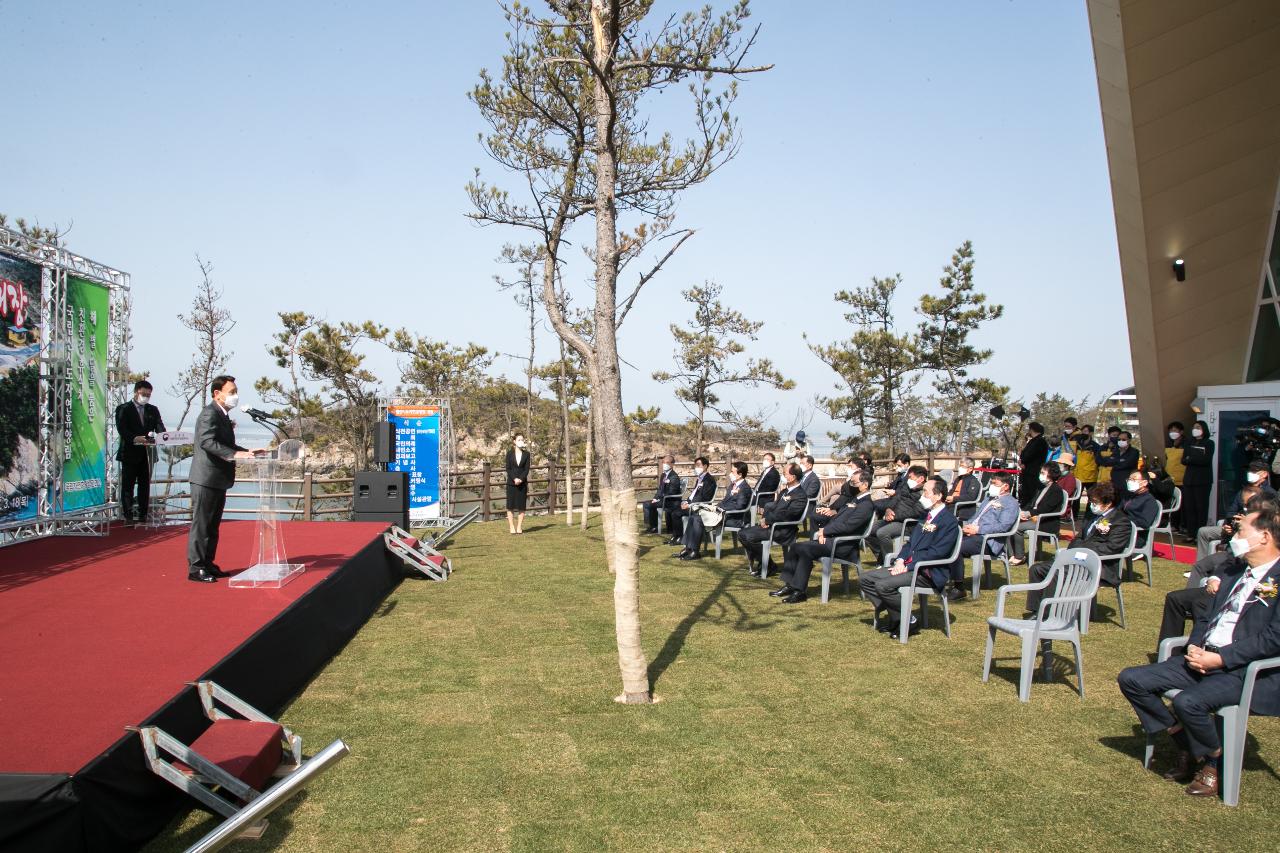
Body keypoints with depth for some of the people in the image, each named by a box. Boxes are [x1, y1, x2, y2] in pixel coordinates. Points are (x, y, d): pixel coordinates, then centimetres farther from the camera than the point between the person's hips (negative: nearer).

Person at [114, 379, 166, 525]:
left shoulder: (153, 410, 15)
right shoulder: (123, 409, 1)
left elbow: (159, 426, 3)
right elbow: (122, 429, -11)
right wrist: (135, 438, -28)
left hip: (146, 453, 4)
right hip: (130, 453, -4)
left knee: (145, 485, 7)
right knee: (128, 485, 0)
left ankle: (143, 515, 11)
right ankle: (128, 516, 3)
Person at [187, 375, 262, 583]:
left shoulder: (223, 416, 18)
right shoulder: (210, 413, -14)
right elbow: (207, 441, -27)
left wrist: (246, 452, 10)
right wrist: (234, 454, -34)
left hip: (218, 480, 10)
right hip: (206, 479, -10)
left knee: (212, 525, 15)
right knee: (201, 524, -5)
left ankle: (207, 564, 23)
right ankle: (195, 568, 0)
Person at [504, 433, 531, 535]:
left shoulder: (526, 454, 6)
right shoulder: (510, 453, 3)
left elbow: (527, 469, 0)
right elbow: (508, 468, -2)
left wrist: (521, 479, -15)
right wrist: (514, 479, -15)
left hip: (522, 483, 1)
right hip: (511, 483, -1)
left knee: (521, 506, 2)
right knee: (510, 506, 0)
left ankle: (519, 527, 7)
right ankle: (511, 527, 5)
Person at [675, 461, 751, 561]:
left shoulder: (745, 488, -12)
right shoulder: (733, 485, 17)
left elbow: (739, 506, -22)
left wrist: (720, 508, -19)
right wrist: (717, 506, 1)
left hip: (732, 518, -10)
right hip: (722, 511, 10)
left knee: (698, 519, -22)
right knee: (694, 516, -6)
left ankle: (695, 552, -17)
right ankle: (688, 548, -7)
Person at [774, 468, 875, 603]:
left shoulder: (866, 505, -10)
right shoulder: (855, 499, 20)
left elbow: (847, 526, -20)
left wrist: (824, 530, -12)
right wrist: (823, 532, -1)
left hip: (843, 546, -10)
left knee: (805, 549, -25)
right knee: (794, 547, -1)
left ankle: (800, 591, -18)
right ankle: (789, 585, 1)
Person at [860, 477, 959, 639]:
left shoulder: (949, 521, -11)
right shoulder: (926, 515, 18)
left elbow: (935, 552, -19)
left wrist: (908, 566, -19)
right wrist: (900, 560, 0)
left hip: (929, 574, -9)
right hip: (908, 565, 9)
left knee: (883, 586, -27)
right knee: (867, 578, 0)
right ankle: (892, 616, 5)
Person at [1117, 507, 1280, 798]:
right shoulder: (1234, 569, 18)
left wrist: (1220, 658, -20)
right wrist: (1194, 646, 0)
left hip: (1248, 670, -8)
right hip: (1205, 658, 8)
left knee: (1188, 701, -33)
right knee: (1131, 679, -5)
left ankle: (1215, 763, -2)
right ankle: (1185, 746, 8)